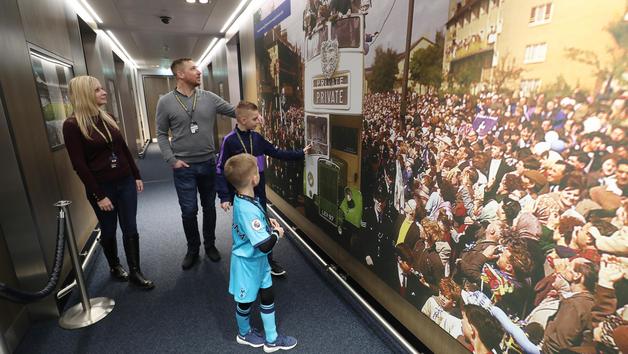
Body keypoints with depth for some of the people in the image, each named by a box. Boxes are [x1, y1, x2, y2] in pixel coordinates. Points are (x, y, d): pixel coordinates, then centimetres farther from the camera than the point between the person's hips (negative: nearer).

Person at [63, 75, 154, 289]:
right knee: (109, 231, 14)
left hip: (125, 182, 5)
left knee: (130, 229, 7)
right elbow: (79, 165, -13)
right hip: (102, 187, -4)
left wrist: (136, 176, 10)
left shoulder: (107, 118, 6)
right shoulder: (72, 125, -12)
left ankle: (135, 272, 18)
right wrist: (99, 195, -14)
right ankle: (114, 267, 36)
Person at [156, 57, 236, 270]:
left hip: (208, 164, 2)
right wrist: (172, 160, -9)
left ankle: (210, 244, 33)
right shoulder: (166, 102, -3)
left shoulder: (209, 98, 1)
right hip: (183, 167, -2)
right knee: (188, 211, 6)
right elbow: (161, 134, 1)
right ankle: (193, 249, 28)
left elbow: (235, 111, 0)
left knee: (209, 207, 14)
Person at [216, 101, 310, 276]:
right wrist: (224, 197, -14)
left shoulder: (257, 137, 1)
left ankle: (268, 260, 27)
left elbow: (277, 152, 7)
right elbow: (221, 170, -11)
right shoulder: (229, 140, -13)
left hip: (258, 191, 5)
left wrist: (301, 153, 4)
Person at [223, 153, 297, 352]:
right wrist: (277, 233, -17)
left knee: (267, 296, 18)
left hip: (259, 260, 8)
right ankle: (244, 333, 47)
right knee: (246, 300, 19)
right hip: (248, 262, -8)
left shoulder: (242, 199, -8)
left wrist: (267, 223, -2)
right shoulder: (248, 210, -36)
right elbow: (265, 245, -35)